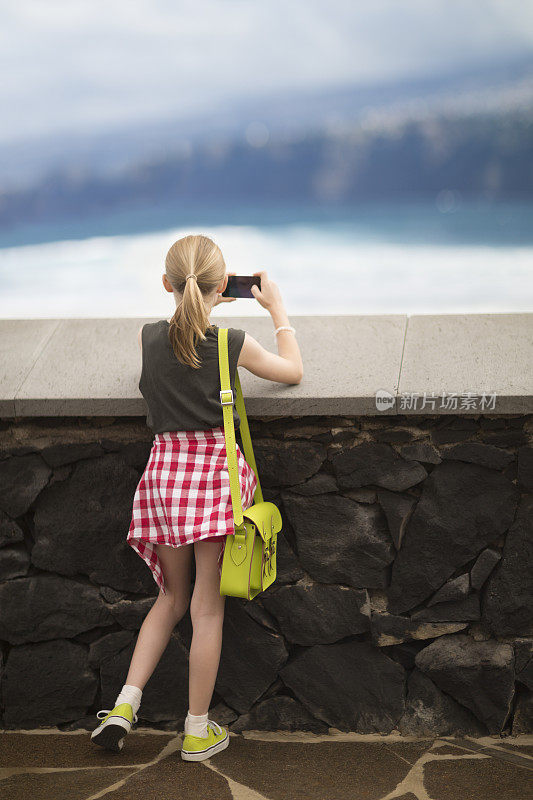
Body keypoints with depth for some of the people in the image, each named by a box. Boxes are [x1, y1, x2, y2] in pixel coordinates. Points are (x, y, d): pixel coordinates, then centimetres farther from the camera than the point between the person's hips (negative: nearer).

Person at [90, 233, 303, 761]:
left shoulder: (149, 337, 1)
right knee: (207, 607, 5)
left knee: (173, 596, 20)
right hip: (216, 468, -3)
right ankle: (198, 731, 15)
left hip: (164, 468, 3)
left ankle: (125, 704, 9)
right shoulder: (234, 343, -6)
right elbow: (293, 371, 11)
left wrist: (200, 303, 31)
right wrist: (277, 310, 19)